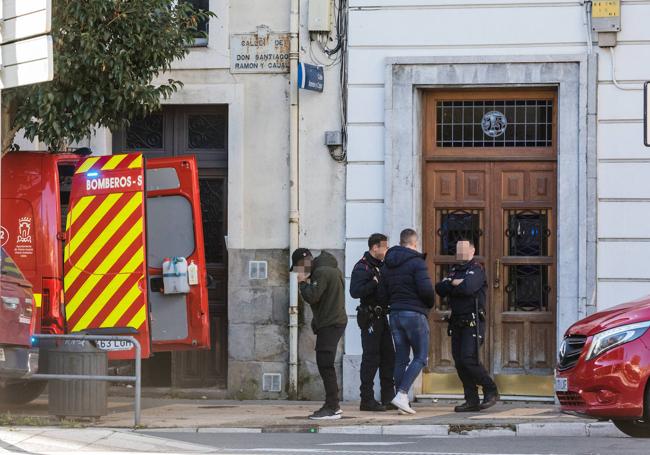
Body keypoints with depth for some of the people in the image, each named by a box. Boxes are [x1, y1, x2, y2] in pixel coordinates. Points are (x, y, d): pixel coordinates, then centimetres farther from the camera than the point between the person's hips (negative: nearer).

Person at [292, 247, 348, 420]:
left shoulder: (321, 272, -15)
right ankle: (333, 405, 18)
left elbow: (312, 297, -21)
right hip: (336, 320, 11)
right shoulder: (332, 269, 17)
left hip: (330, 324, -11)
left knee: (325, 364, -11)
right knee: (325, 364, 14)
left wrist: (302, 283, -6)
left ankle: (332, 407, -13)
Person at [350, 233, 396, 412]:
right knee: (371, 358, -8)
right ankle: (367, 400, -5)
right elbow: (355, 292, -23)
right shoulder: (362, 267, -11)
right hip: (370, 317, -9)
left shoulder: (381, 266, 17)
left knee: (388, 357, 8)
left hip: (382, 316, 9)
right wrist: (375, 283, -25)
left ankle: (388, 398, 13)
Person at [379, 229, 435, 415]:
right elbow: (426, 289, -19)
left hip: (395, 314, 7)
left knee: (401, 359, 10)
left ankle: (402, 400, 8)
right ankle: (402, 394, -15)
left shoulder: (387, 265, 12)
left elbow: (383, 295, 12)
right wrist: (430, 302, 0)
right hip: (415, 314, -7)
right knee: (421, 357, -1)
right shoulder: (416, 262, -11)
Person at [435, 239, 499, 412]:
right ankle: (472, 401, 6)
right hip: (457, 323, 8)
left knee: (468, 359, -16)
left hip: (473, 322, -8)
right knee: (459, 361, 2)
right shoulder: (455, 270, 19)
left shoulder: (476, 269, -5)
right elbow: (440, 289, 5)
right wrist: (455, 283, -12)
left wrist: (450, 285, -7)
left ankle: (491, 391, -1)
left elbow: (468, 288, -24)